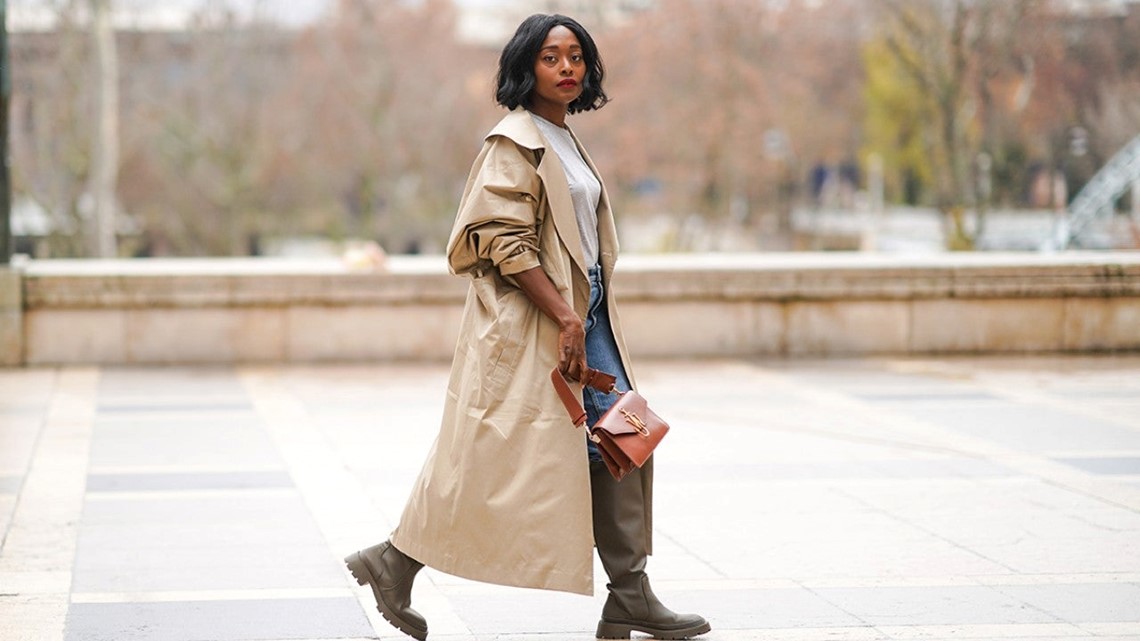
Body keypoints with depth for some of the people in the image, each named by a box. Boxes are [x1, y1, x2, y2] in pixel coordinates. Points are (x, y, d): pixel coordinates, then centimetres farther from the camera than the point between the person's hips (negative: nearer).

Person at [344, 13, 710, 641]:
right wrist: (565, 319, -22)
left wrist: (581, 319, 18)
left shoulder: (564, 141, 17)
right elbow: (506, 243, -19)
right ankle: (394, 563, 9)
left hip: (581, 315, 9)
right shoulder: (514, 143, -11)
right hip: (528, 322, -9)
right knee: (495, 456, -6)